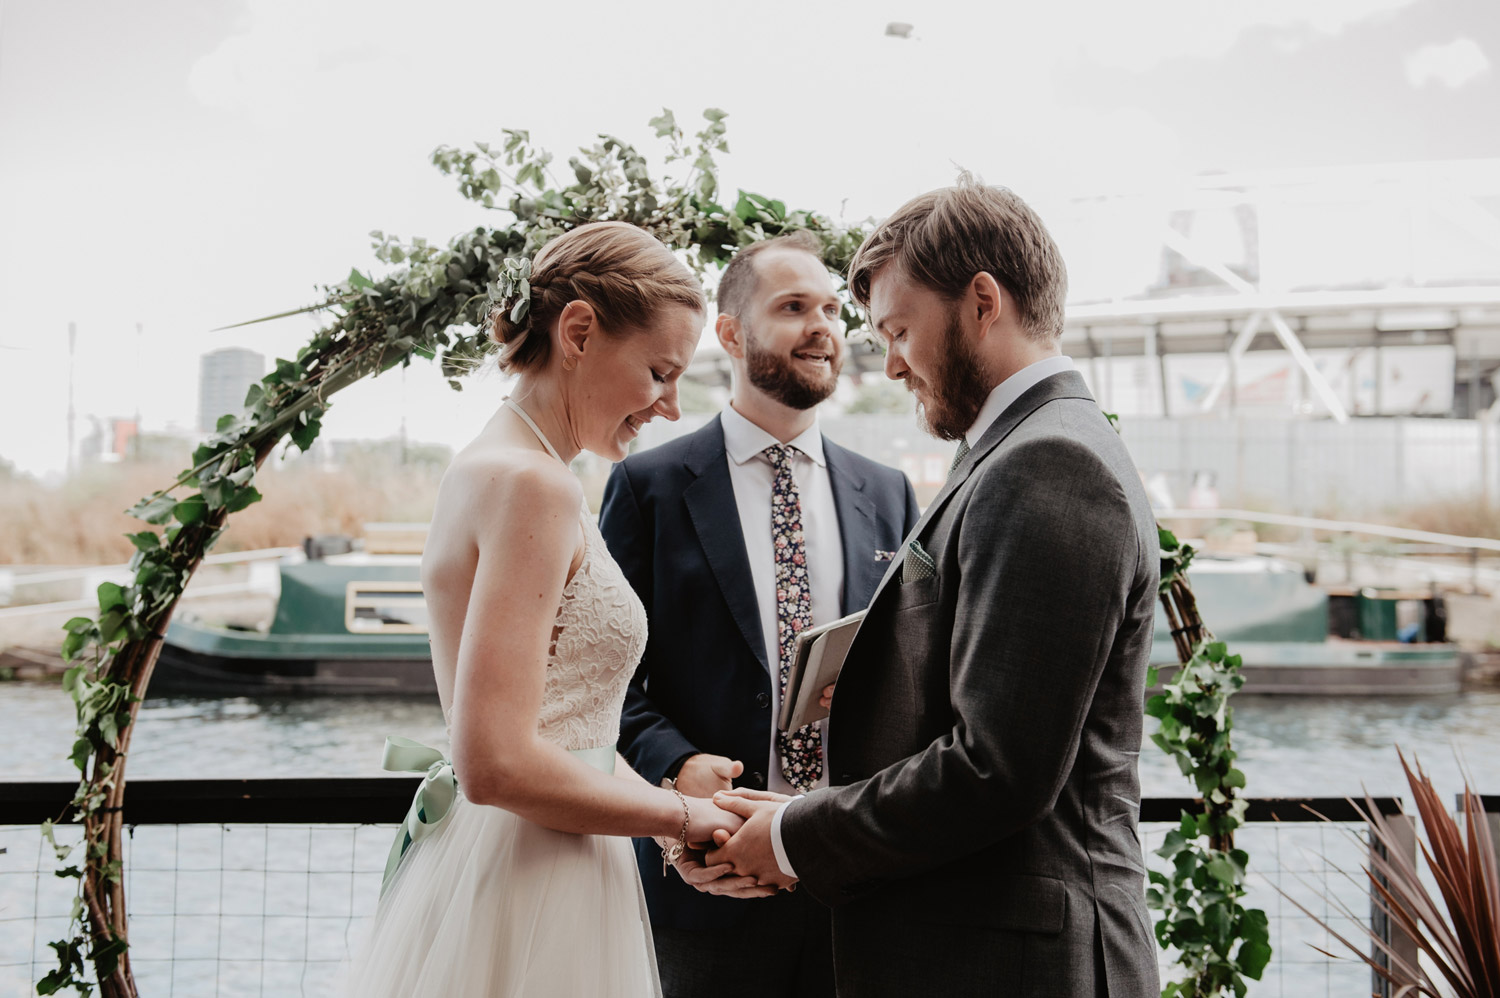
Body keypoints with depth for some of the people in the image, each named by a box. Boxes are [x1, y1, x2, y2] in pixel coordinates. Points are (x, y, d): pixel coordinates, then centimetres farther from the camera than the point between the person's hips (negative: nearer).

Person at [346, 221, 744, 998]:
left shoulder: (487, 468, 11)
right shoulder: (534, 484, -18)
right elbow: (497, 763, -25)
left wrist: (681, 809, 6)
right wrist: (682, 817, -13)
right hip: (526, 902, -9)